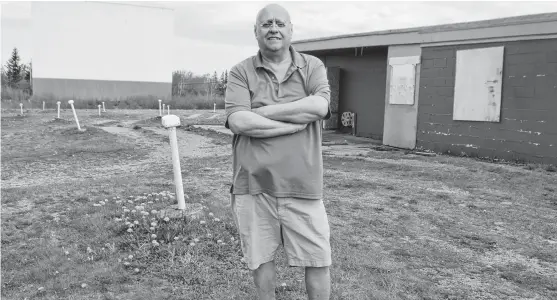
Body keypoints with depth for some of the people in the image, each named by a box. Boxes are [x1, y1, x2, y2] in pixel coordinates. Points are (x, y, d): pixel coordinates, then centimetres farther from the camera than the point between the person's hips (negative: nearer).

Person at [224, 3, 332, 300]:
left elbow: (319, 106, -15)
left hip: (302, 185, 0)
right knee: (260, 257, 14)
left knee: (318, 259, 8)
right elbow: (238, 121, -13)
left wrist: (261, 111, -13)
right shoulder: (240, 72, 2)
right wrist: (297, 122, -13)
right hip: (253, 185, 0)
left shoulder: (313, 67, 4)